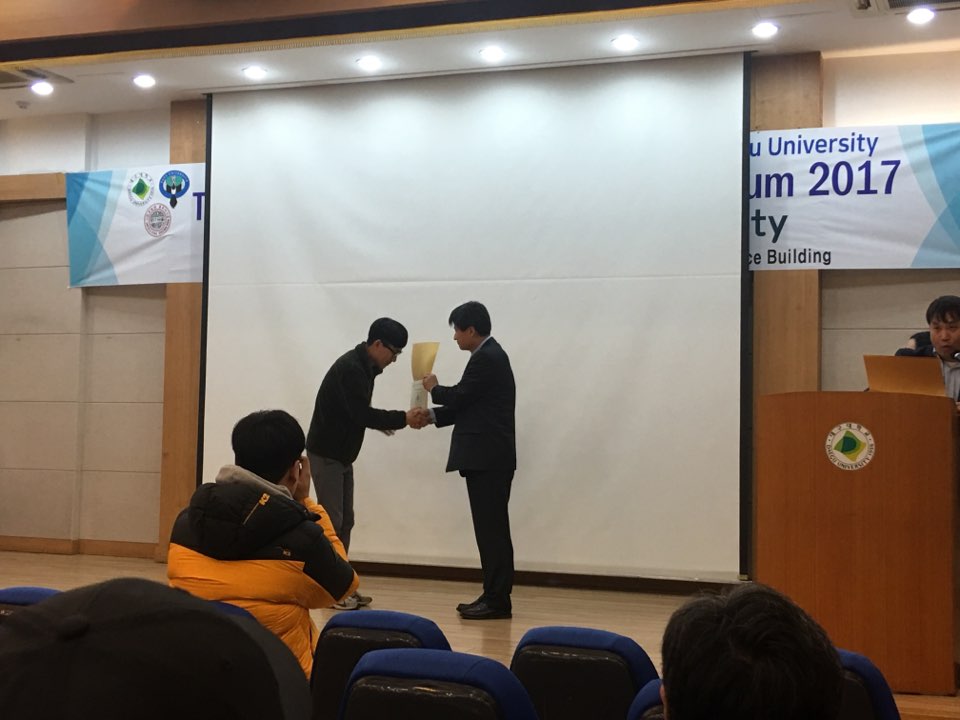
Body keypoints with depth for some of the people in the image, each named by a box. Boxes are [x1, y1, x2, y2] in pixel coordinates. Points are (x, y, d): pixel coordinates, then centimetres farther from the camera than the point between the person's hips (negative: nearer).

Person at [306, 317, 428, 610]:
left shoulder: (363, 366, 8)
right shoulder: (350, 367, -22)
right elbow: (361, 413, -26)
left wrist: (381, 422, 0)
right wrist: (404, 418, -21)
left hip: (342, 453, 10)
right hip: (326, 452, -10)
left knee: (344, 520, 10)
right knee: (331, 520, -7)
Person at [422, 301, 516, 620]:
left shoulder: (487, 358, -13)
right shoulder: (489, 355, 19)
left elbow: (460, 396, -14)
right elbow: (468, 404, 20)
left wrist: (434, 388, 5)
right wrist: (432, 416, 14)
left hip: (489, 459, -11)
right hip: (487, 458, 11)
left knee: (492, 529, -7)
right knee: (491, 529, 12)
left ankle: (497, 600, -3)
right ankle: (494, 596, 17)